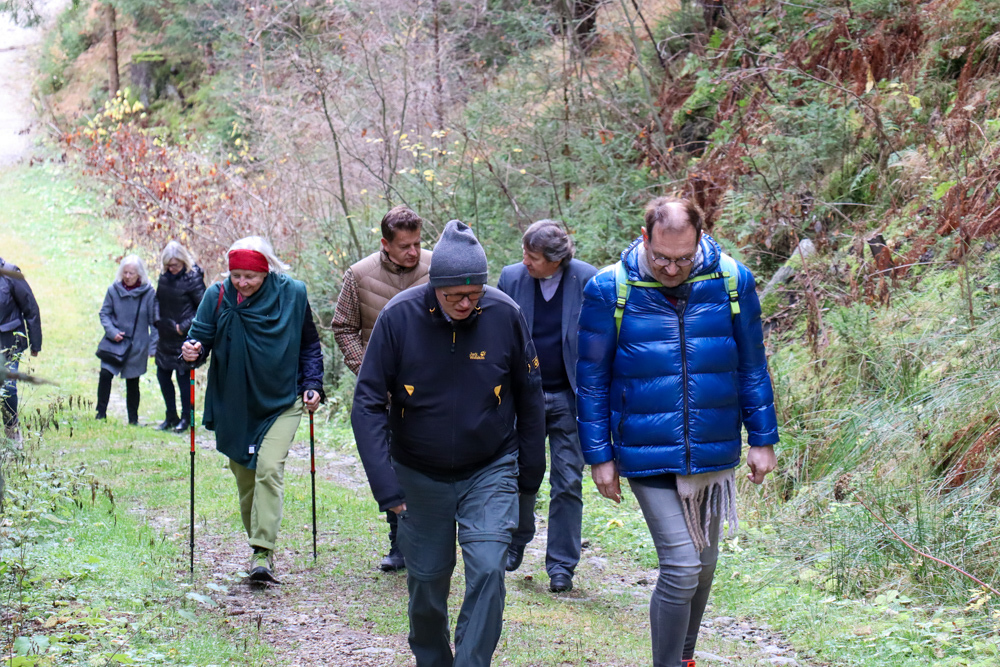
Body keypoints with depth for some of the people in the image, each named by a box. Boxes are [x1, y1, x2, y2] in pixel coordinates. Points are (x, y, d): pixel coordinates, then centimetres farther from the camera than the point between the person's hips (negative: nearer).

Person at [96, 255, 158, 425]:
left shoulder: (148, 293, -8)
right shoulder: (114, 290, -4)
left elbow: (154, 321, -3)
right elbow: (104, 313, 5)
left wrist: (153, 346, -6)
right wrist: (112, 332, -12)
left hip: (137, 345, -1)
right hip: (114, 342, 1)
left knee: (132, 382, 8)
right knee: (105, 374, -13)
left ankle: (133, 420, 22)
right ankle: (101, 414, 0)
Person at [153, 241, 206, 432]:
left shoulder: (193, 279, -14)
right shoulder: (164, 277, 5)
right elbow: (158, 299, 19)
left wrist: (184, 326, -15)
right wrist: (158, 320, 5)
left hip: (184, 338, -7)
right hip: (166, 337, 7)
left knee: (183, 376, -1)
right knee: (163, 375, 11)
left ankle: (186, 418, 12)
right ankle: (171, 417, 23)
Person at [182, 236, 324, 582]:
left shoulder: (293, 294, -4)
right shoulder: (217, 296, -3)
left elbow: (309, 344, 7)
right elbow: (201, 335, -1)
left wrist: (313, 384, -1)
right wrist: (193, 350, -24)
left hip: (281, 402, -2)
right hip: (234, 406, 2)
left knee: (270, 470, -17)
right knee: (245, 476, 8)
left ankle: (263, 554, -20)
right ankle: (259, 544, 25)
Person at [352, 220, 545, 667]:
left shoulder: (505, 315, -13)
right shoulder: (399, 317, -16)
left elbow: (529, 397, 1)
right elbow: (368, 404, -13)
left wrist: (531, 472, 6)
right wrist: (384, 483, -19)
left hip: (490, 471, 0)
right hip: (420, 476, 1)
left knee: (488, 571, -16)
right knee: (427, 582, 11)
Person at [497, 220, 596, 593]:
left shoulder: (588, 281, -9)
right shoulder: (511, 277, -3)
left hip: (569, 398, -2)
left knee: (568, 482, 0)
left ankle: (561, 565, 9)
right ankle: (516, 542, 35)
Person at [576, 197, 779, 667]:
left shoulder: (731, 281, -3)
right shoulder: (609, 290, -9)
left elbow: (752, 367, 6)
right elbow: (591, 380, -1)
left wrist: (762, 439, 6)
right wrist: (599, 456, -1)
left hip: (714, 453, 4)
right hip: (648, 459, -3)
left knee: (704, 564, 17)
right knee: (681, 567, -11)